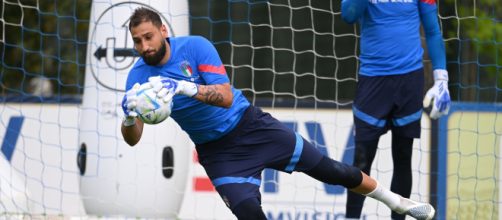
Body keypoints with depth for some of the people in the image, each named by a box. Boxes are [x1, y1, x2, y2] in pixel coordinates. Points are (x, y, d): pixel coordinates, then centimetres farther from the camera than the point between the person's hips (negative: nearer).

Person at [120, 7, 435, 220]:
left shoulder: (195, 47, -18)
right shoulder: (138, 77, -12)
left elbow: (225, 97, -26)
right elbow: (132, 139, -18)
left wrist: (185, 87, -43)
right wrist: (131, 116, -42)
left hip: (251, 126, -1)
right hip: (217, 152, 1)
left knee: (329, 170, 4)